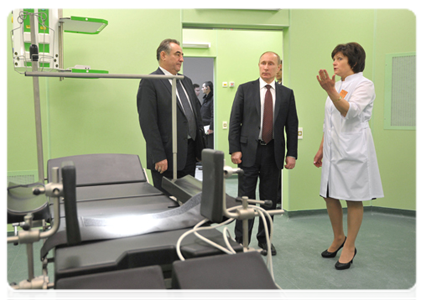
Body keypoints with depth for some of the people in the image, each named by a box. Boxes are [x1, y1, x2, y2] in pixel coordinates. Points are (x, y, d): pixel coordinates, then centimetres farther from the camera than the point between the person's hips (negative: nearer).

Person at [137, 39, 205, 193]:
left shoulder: (186, 81, 16)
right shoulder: (149, 83, -8)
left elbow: (197, 114, 18)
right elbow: (148, 123, -14)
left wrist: (200, 147, 12)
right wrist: (158, 157, -18)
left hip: (190, 155, 7)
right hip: (166, 158, -7)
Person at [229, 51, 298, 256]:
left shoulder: (287, 94, 9)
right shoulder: (245, 89, 4)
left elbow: (292, 126, 8)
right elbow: (234, 121, 0)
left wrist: (291, 153, 0)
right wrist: (234, 149, -8)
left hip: (274, 152, 2)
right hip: (249, 151, -2)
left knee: (269, 199, 9)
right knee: (246, 198, 2)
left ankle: (264, 239, 24)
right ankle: (241, 241, 13)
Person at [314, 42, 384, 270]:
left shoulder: (365, 85, -7)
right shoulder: (337, 86, 15)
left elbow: (350, 112, -24)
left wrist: (330, 90, -34)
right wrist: (322, 148, 18)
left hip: (353, 149, -7)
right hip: (333, 148, 7)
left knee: (353, 199, 2)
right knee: (329, 196, 11)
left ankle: (350, 247, 16)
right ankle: (338, 237, 32)